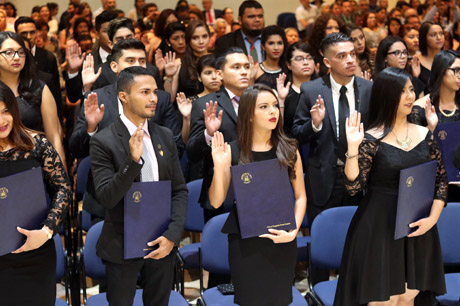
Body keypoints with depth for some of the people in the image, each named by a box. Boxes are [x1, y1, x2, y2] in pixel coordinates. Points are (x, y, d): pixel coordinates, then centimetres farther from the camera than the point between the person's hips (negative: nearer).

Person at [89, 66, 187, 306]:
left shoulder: (165, 136, 4)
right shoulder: (103, 142, -10)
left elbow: (180, 190, 5)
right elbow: (106, 197, -17)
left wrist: (172, 235, -9)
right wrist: (132, 160, -30)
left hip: (162, 244, 4)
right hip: (122, 247, -4)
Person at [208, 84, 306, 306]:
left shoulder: (289, 149, 0)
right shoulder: (233, 152, -5)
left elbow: (300, 196, 4)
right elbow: (216, 202, -5)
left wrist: (294, 231, -10)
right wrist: (219, 167, -20)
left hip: (282, 240, 1)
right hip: (245, 242, -1)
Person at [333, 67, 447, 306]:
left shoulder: (424, 135, 4)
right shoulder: (371, 140, -10)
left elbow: (441, 180, 8)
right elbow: (353, 186, -14)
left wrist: (432, 218, -4)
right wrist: (353, 148, -26)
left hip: (417, 230, 4)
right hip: (380, 228, -4)